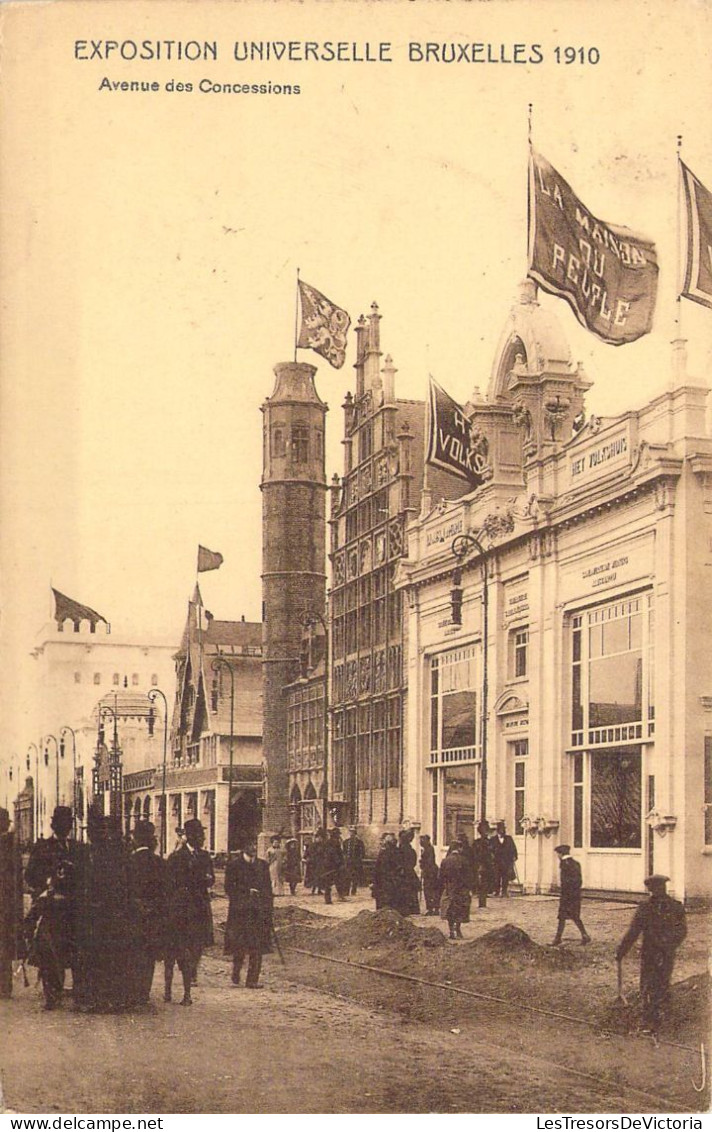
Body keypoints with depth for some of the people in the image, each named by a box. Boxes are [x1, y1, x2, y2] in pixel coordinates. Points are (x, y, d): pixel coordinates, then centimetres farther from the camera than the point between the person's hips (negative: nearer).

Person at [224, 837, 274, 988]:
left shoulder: (262, 865, 12)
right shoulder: (233, 865, 1)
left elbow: (268, 889, 13)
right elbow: (229, 889, -1)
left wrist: (268, 911, 7)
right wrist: (247, 892, -11)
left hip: (259, 912, 3)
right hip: (240, 912, -3)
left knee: (257, 947, -2)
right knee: (239, 947, -2)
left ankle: (253, 980, 3)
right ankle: (235, 978, 14)